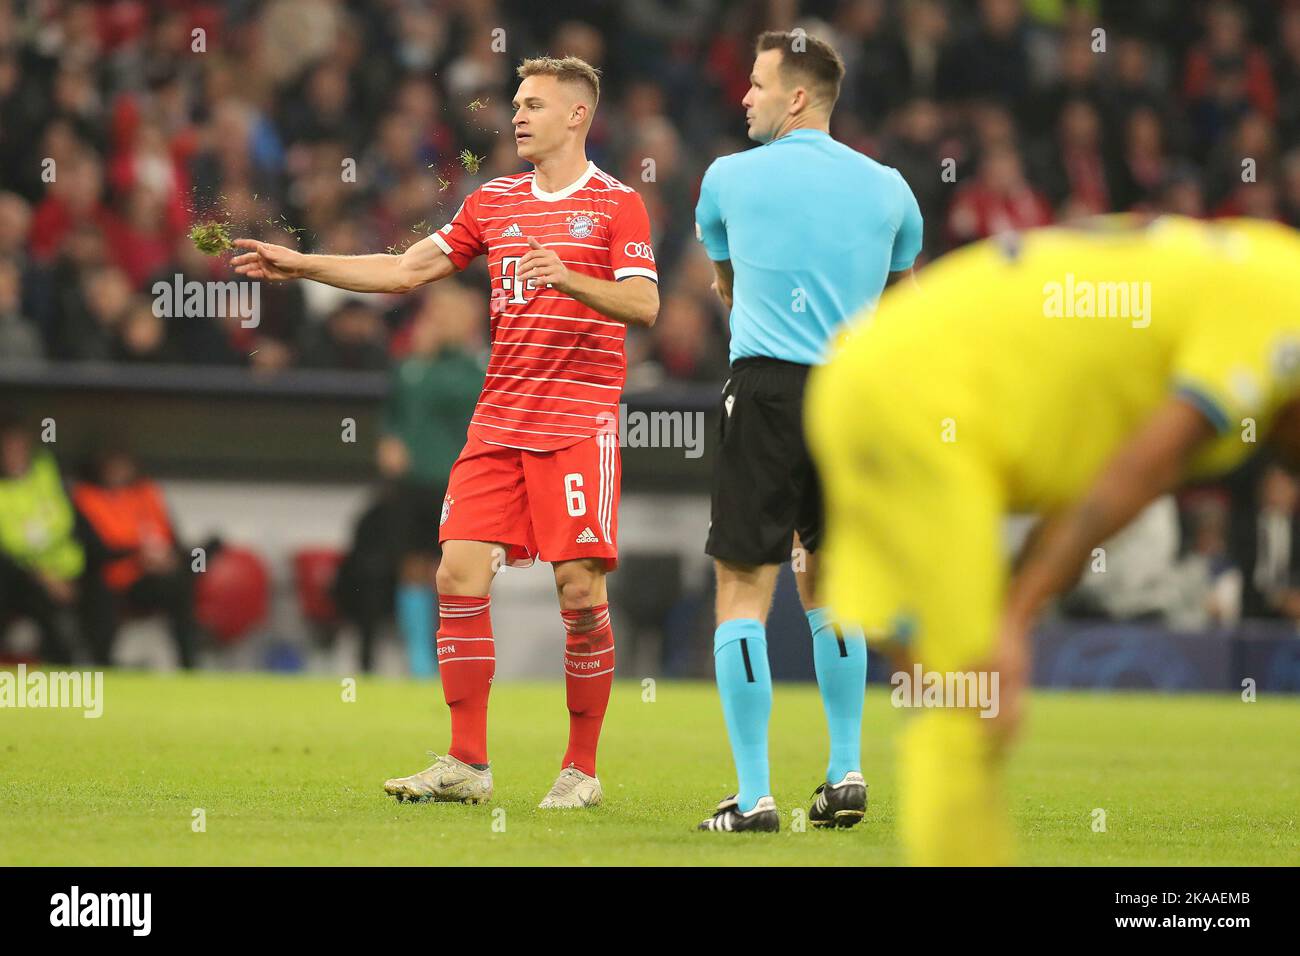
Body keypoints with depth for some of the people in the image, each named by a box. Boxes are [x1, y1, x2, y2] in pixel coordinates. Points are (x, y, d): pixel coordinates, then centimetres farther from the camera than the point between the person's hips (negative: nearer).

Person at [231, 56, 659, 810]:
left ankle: (582, 770, 2)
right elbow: (407, 270, 17)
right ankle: (467, 764, 0)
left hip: (578, 424, -5)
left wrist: (569, 279, -26)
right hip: (499, 421, 5)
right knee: (460, 573, -4)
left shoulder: (616, 204, -1)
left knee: (580, 586, -8)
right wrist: (303, 266, 12)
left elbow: (644, 305, -10)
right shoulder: (494, 201, 15)